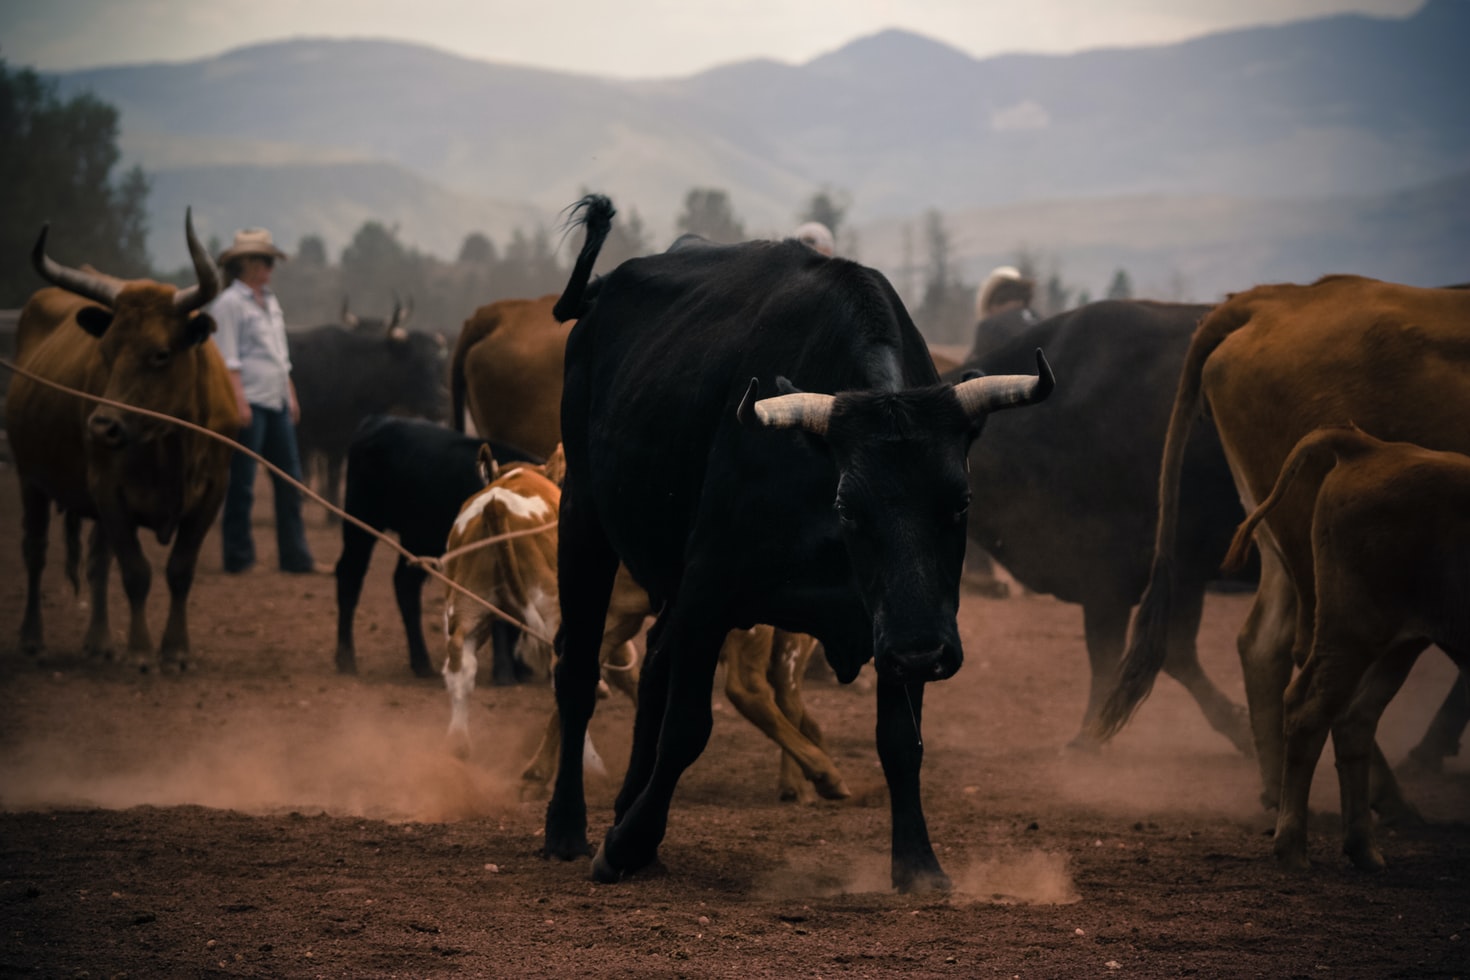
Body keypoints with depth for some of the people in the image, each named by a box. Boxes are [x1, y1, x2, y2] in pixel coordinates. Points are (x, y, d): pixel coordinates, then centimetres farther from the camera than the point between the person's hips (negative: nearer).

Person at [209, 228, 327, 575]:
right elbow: (227, 361, -14)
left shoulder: (269, 302, 17)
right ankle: (238, 557, 5)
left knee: (290, 480, 9)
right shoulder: (229, 303, -8)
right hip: (249, 403, -9)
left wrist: (291, 396, 18)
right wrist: (239, 403, -20)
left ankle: (296, 556, 14)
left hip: (277, 403, 9)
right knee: (241, 483, -2)